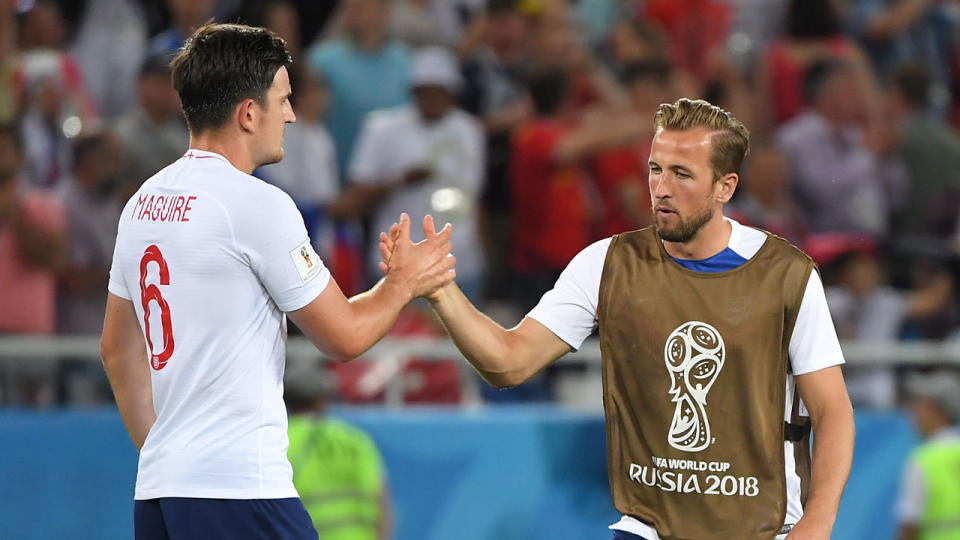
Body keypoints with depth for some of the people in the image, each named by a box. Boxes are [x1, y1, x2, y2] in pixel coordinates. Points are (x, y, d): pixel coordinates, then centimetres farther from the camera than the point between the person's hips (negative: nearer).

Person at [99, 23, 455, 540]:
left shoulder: (143, 202, 12)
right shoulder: (257, 205, -11)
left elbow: (117, 348, 21)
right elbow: (344, 336, -4)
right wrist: (405, 281, 13)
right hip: (238, 491, -8)